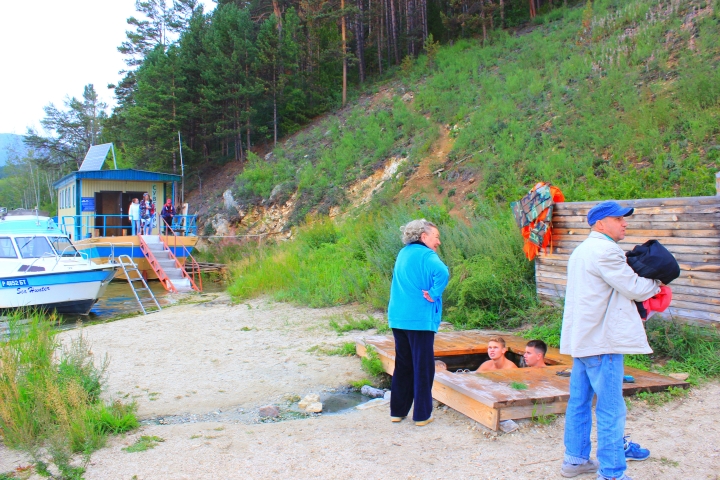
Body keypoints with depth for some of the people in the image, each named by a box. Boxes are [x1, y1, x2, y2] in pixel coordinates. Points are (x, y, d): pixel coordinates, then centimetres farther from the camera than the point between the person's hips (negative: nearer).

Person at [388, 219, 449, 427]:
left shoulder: (403, 254, 13)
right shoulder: (426, 255, -10)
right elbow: (442, 273, -29)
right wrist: (433, 294, -18)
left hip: (398, 318, 7)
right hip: (420, 319, -7)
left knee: (402, 364, 16)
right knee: (423, 367, 2)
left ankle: (397, 411, 21)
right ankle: (422, 415, 9)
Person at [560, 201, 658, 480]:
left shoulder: (583, 250, 18)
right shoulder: (604, 250, -15)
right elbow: (634, 288, -13)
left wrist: (645, 284, 13)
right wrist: (656, 284, 6)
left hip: (582, 338, 10)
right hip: (602, 341, -10)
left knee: (580, 401, 15)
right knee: (611, 408, -4)